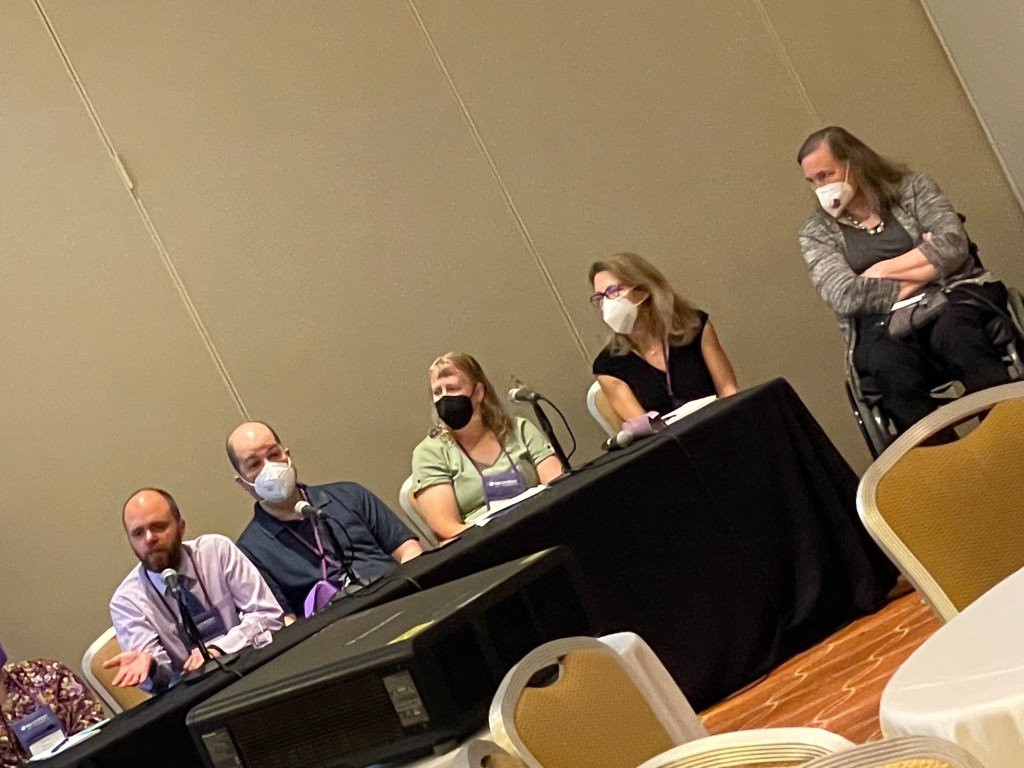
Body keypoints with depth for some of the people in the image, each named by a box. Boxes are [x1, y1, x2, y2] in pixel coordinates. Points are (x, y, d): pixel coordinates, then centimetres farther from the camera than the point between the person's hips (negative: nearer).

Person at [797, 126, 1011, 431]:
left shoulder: (911, 187, 11)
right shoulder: (816, 231, 10)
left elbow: (953, 245, -3)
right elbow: (844, 297, -6)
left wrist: (882, 271, -3)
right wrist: (925, 268, -5)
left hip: (952, 295, 0)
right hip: (881, 322, 0)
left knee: (952, 334, -36)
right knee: (891, 366, -36)